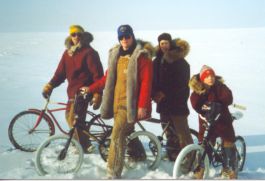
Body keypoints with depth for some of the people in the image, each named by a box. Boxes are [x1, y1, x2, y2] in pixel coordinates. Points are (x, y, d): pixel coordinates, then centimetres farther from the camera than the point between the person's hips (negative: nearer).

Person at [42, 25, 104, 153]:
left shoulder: (89, 52, -10)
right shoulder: (68, 53, 11)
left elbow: (97, 74, -14)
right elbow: (61, 72, 10)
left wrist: (97, 94, -19)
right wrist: (50, 86, -2)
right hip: (73, 90, 8)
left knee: (74, 119, -11)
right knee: (69, 116, 15)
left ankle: (84, 146, 2)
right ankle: (79, 140, 30)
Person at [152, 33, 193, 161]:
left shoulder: (179, 61, -4)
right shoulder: (158, 60, 13)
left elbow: (181, 83, -13)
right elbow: (154, 79, 10)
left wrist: (164, 93, -17)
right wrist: (154, 94, -8)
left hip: (177, 102, -6)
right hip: (163, 102, 6)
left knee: (182, 131, -9)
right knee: (169, 132, 11)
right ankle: (173, 156, 21)